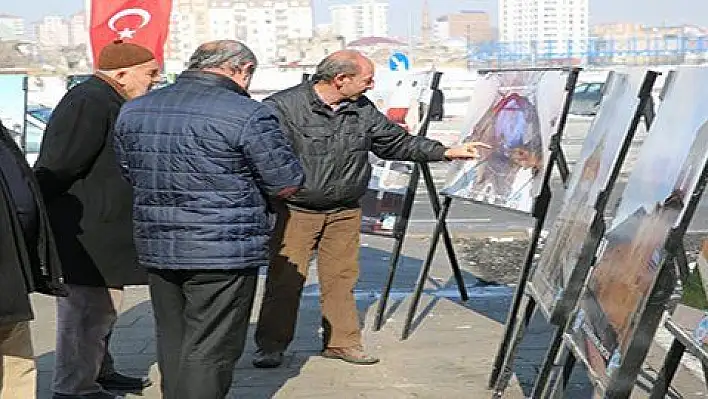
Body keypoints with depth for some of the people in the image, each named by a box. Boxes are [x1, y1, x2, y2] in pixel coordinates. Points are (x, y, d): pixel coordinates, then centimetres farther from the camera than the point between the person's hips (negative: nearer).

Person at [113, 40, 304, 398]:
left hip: (155, 246, 6)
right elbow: (288, 185, -9)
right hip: (226, 251, -6)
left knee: (172, 342, 18)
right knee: (209, 350, 1)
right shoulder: (247, 115, -15)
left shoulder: (132, 111, 6)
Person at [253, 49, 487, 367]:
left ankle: (342, 341, 23)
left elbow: (396, 141, 14)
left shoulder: (363, 110, 7)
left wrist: (446, 152, 10)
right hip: (295, 212, -5)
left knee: (341, 278, 10)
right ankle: (271, 346, 11)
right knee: (285, 279, -2)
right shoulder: (283, 107, -12)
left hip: (345, 213, 5)